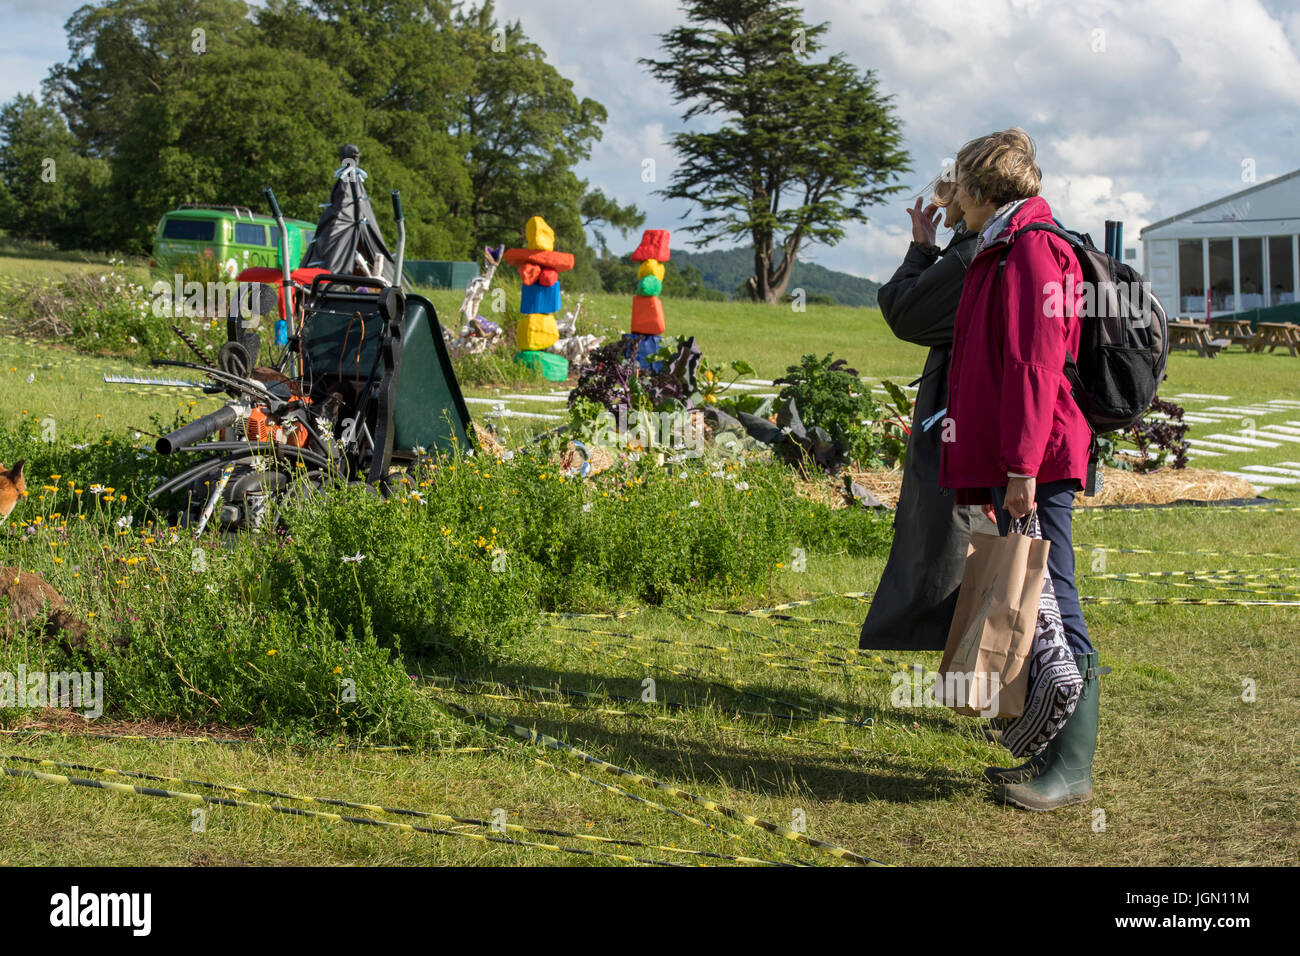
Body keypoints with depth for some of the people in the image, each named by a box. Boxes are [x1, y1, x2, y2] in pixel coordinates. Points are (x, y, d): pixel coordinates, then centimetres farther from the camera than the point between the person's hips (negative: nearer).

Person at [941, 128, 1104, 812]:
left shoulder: (1030, 250, -10)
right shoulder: (999, 254, 22)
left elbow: (1035, 365, -19)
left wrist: (1022, 465, -23)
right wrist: (988, 472, 25)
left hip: (1034, 468, -10)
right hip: (1007, 463, 10)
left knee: (1051, 611, -7)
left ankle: (1074, 768, -3)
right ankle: (1055, 754, 18)